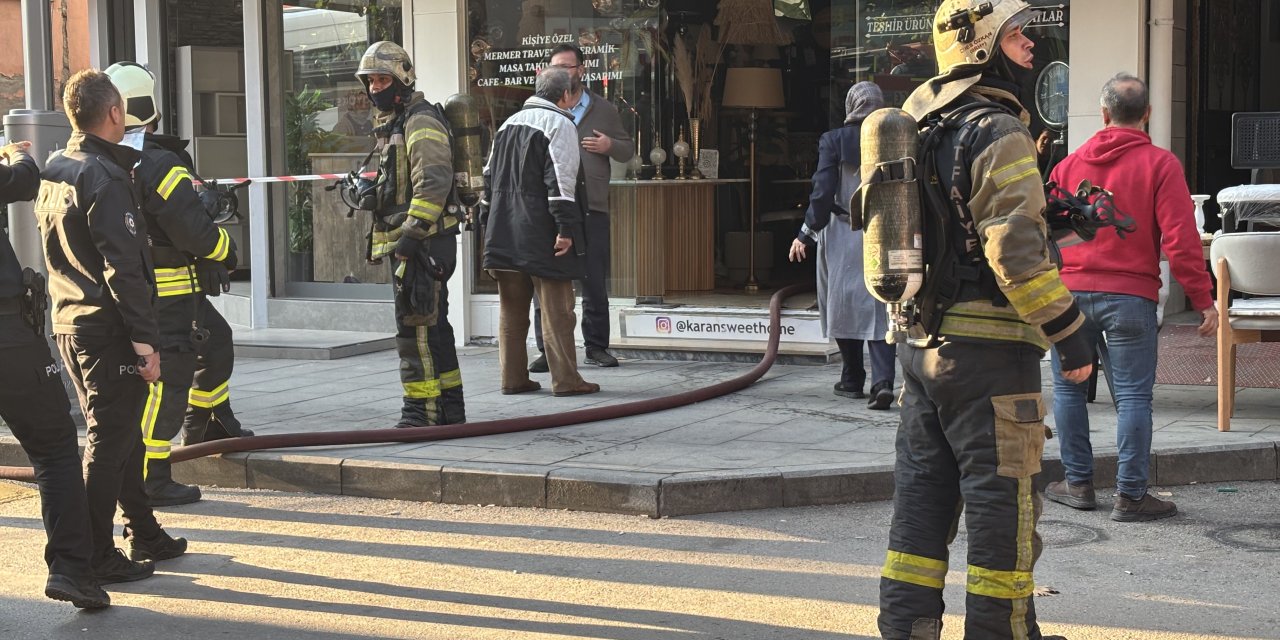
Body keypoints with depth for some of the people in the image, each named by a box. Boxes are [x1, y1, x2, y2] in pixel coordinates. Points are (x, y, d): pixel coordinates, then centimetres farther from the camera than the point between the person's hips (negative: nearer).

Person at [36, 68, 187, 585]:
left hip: (67, 324, 9)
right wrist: (145, 340, -21)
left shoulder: (53, 173, 12)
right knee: (109, 440, -2)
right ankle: (97, 558, 3)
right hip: (107, 331, -9)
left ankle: (143, 533, 29)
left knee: (122, 432, 19)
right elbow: (123, 268, -22)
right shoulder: (105, 178, -17)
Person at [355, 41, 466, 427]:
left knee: (415, 327, -10)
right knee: (433, 326, 14)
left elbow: (433, 183, -22)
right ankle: (450, 408, 21)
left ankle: (422, 411, -6)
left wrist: (411, 233, -25)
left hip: (424, 240, -11)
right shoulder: (391, 123, 21)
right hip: (406, 243, 11)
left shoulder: (421, 121, -12)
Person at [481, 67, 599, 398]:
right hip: (541, 232, -7)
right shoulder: (560, 124, -7)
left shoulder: (509, 123, 18)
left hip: (505, 231, 7)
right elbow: (561, 181, -17)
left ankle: (513, 377, 14)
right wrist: (566, 228, -18)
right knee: (556, 308, -2)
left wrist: (488, 222, 23)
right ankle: (565, 379, 0)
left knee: (511, 309, 11)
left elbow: (490, 176, 19)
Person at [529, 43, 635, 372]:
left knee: (594, 284, 7)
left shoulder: (603, 110, 11)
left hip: (592, 209, 1)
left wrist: (610, 146, -6)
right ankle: (547, 349, 8)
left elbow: (628, 149, 16)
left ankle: (596, 347, 18)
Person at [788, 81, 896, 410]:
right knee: (879, 309, 3)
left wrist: (806, 235, -2)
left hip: (843, 235, -2)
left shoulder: (833, 140, -7)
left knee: (845, 305, 12)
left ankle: (852, 380, 21)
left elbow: (823, 192, -10)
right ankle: (883, 381, -12)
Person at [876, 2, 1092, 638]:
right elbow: (1014, 247, -20)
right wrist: (1069, 333, -16)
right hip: (987, 347, -8)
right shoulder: (998, 132, -13)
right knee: (1001, 499, 2)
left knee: (921, 495, 12)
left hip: (922, 343, 8)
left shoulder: (918, 126, 14)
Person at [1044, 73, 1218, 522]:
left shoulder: (1068, 165, 7)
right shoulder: (1160, 165, -3)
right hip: (1130, 295, -3)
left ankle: (1078, 484, 17)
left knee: (1069, 388, 13)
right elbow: (1180, 240, -9)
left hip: (1070, 292, 3)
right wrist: (1203, 300, -4)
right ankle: (1131, 496, 1)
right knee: (1132, 395, 1)